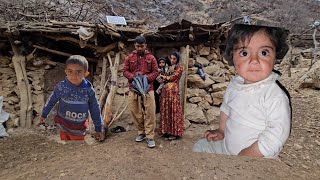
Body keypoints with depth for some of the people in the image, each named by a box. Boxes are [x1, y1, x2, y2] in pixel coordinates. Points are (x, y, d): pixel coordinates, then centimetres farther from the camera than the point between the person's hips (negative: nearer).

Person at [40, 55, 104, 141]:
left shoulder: (89, 90, -17)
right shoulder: (61, 87, -17)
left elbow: (95, 110, -7)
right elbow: (51, 101, 1)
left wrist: (98, 129, -2)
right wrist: (44, 114, 15)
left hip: (79, 129, 0)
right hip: (64, 127, 1)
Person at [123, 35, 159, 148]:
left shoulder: (151, 58, 5)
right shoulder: (129, 57, 9)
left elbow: (155, 72, 3)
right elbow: (125, 71, 7)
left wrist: (146, 78, -14)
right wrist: (133, 77, -12)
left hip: (148, 89, -1)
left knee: (150, 112, -4)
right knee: (135, 112, 7)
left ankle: (150, 136, 5)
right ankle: (141, 132, 25)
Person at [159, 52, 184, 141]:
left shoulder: (179, 67, 0)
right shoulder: (170, 67, 21)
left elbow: (172, 77, -9)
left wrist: (163, 76, 3)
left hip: (173, 90, -7)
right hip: (165, 90, 7)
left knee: (173, 111, -4)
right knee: (166, 110, 7)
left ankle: (174, 133, 4)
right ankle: (167, 131, 18)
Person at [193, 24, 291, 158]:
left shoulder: (276, 97, -26)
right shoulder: (235, 84, -5)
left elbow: (276, 136, -26)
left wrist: (246, 154, -22)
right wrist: (221, 130, 9)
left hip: (256, 155, -6)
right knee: (199, 146, 11)